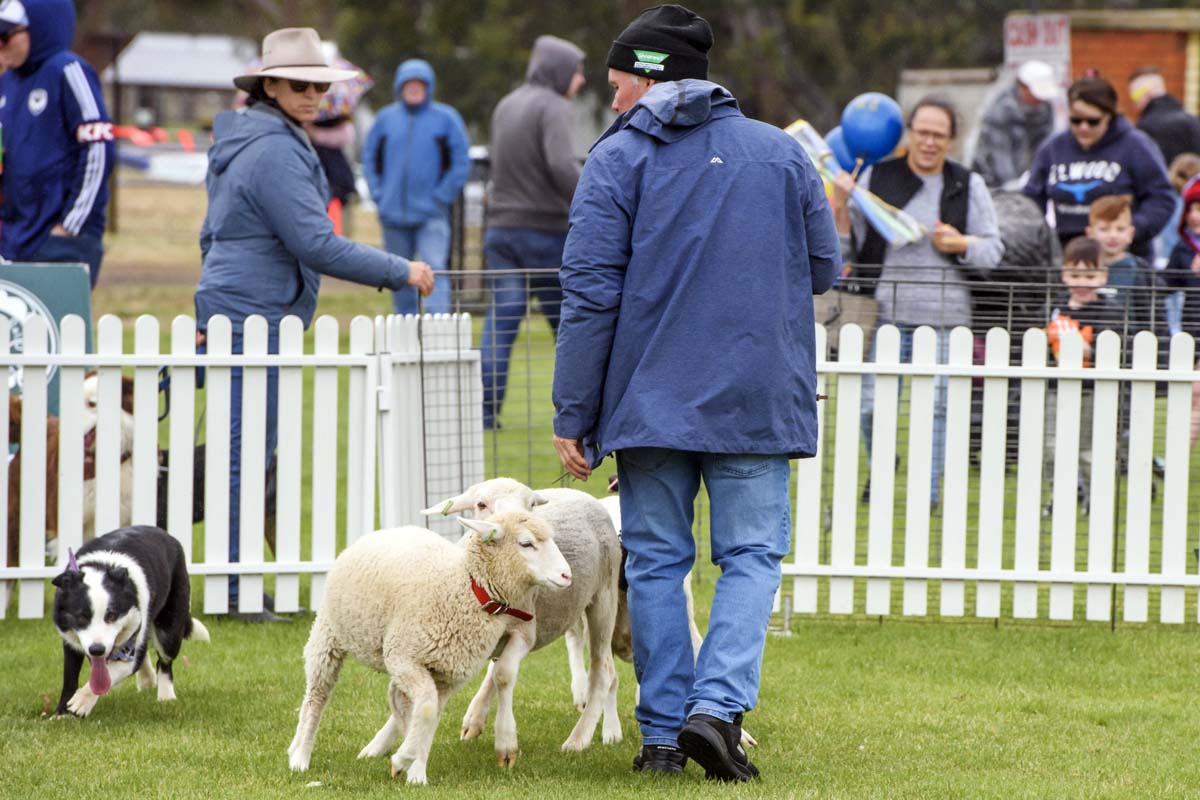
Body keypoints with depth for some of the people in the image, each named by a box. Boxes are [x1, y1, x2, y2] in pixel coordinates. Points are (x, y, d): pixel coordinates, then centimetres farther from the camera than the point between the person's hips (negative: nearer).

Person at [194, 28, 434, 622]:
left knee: (247, 454, 12)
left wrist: (211, 312, 32)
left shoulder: (240, 142, 16)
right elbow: (317, 246, -20)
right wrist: (400, 273, -13)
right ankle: (234, 591, -7)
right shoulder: (276, 152, -16)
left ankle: (234, 587, 14)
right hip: (256, 316, -10)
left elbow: (212, 233, 26)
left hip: (230, 310, 10)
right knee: (246, 456, -8)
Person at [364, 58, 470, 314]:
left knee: (435, 270, -16)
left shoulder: (445, 118, -2)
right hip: (393, 215, 4)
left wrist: (442, 196, -8)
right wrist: (378, 194, 2)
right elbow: (370, 157, 13)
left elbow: (461, 162, -1)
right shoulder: (386, 118, 6)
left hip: (431, 215, -4)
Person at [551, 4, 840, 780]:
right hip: (759, 400, 1)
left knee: (657, 561, 7)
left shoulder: (619, 158, -3)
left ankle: (662, 733, 6)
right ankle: (719, 704, -14)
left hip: (650, 398, -1)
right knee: (751, 555, 5)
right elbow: (825, 270, 10)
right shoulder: (783, 152, 6)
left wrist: (575, 415, -4)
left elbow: (591, 292, -7)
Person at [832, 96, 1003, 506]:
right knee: (873, 407, -4)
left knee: (935, 406, -1)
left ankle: (928, 490, 9)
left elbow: (993, 250, 9)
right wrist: (841, 204, -8)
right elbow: (850, 240, 9)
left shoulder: (968, 185, 9)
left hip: (945, 315, 0)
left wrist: (961, 244, -10)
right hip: (888, 309, 0)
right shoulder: (878, 177, 7)